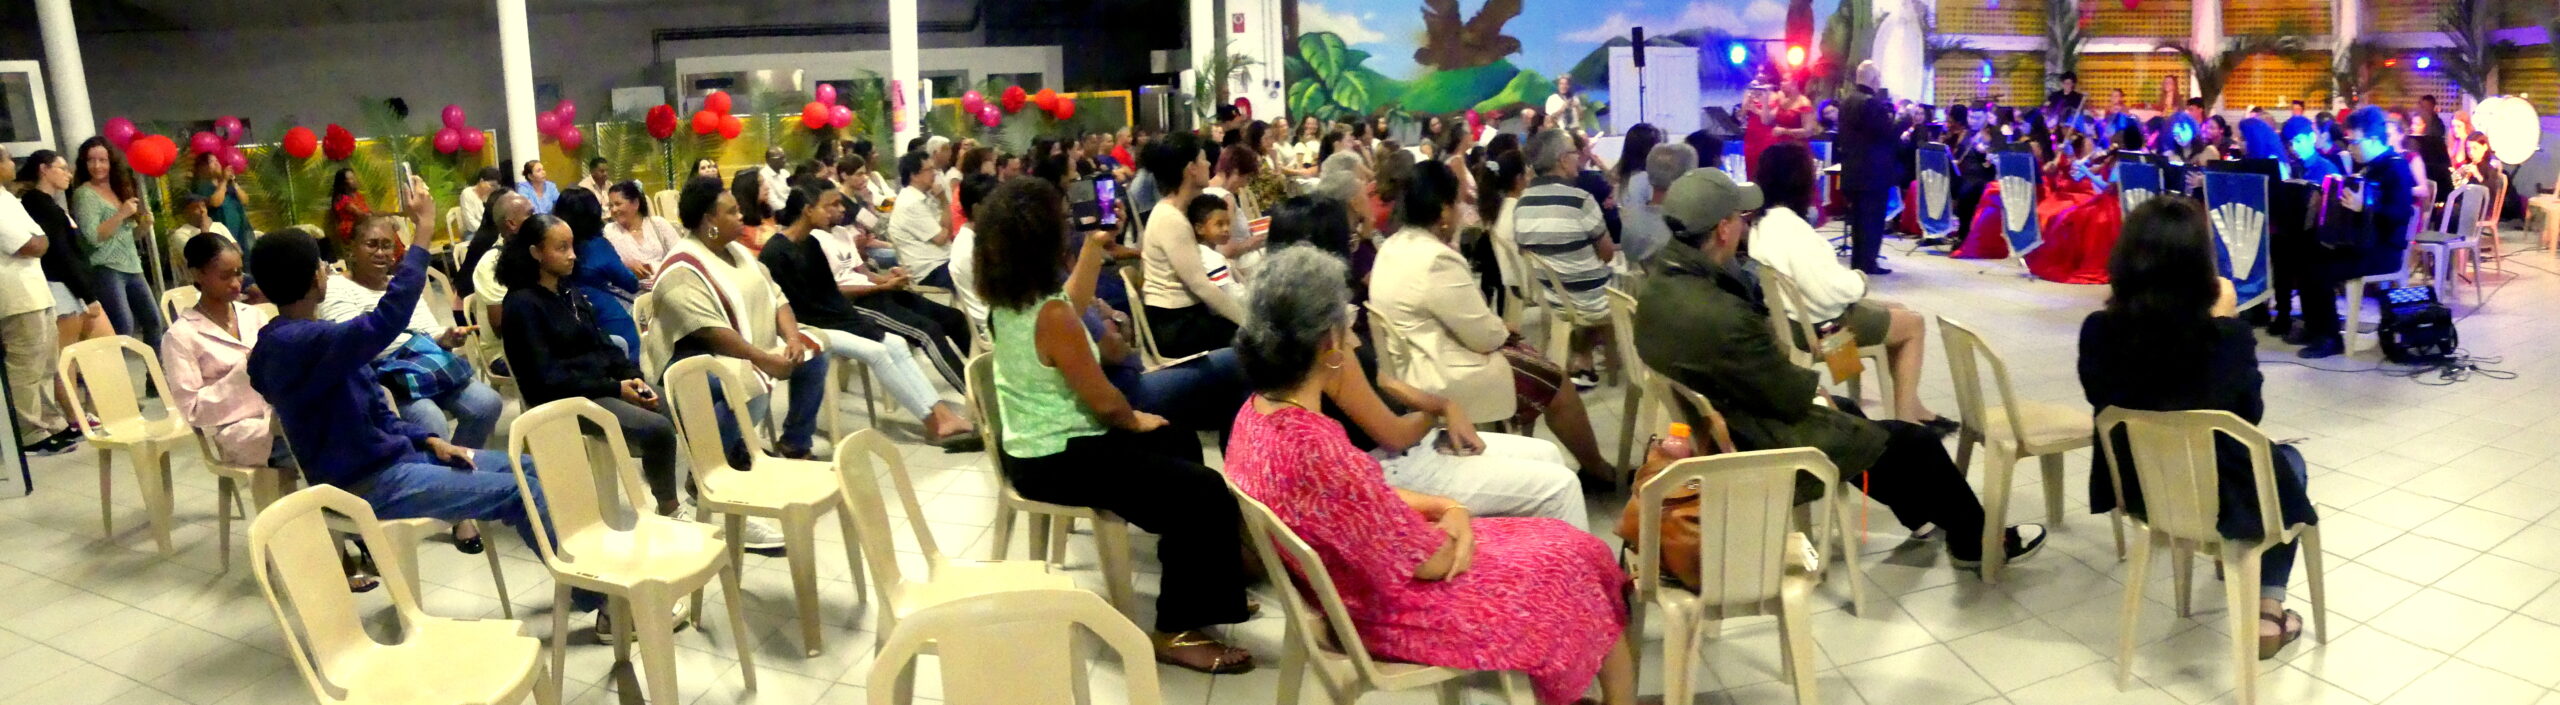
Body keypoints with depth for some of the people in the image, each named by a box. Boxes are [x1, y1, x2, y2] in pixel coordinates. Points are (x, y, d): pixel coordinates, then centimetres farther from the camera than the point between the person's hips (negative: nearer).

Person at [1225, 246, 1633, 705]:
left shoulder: (1258, 411, -9)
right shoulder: (1316, 449, -37)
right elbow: (1430, 562, -24)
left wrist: (1446, 508, -7)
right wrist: (1453, 519, -4)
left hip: (1349, 583, 8)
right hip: (1392, 614, -8)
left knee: (1551, 539, 20)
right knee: (1575, 561, 11)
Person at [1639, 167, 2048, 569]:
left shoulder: (1660, 284, -7)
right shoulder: (1721, 316, -36)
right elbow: (1787, 395, -21)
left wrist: (1807, 385, 4)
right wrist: (1815, 389, 0)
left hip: (1714, 427, 9)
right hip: (1759, 449, -9)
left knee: (1845, 413, 32)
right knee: (1915, 441, 9)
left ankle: (1921, 514, 50)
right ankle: (1973, 541, 34)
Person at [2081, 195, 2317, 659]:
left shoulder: (2099, 331, -19)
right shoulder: (2227, 336, -25)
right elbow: (2251, 415, -6)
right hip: (2218, 498, -4)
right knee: (2287, 461, 32)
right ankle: (2267, 612, 30)